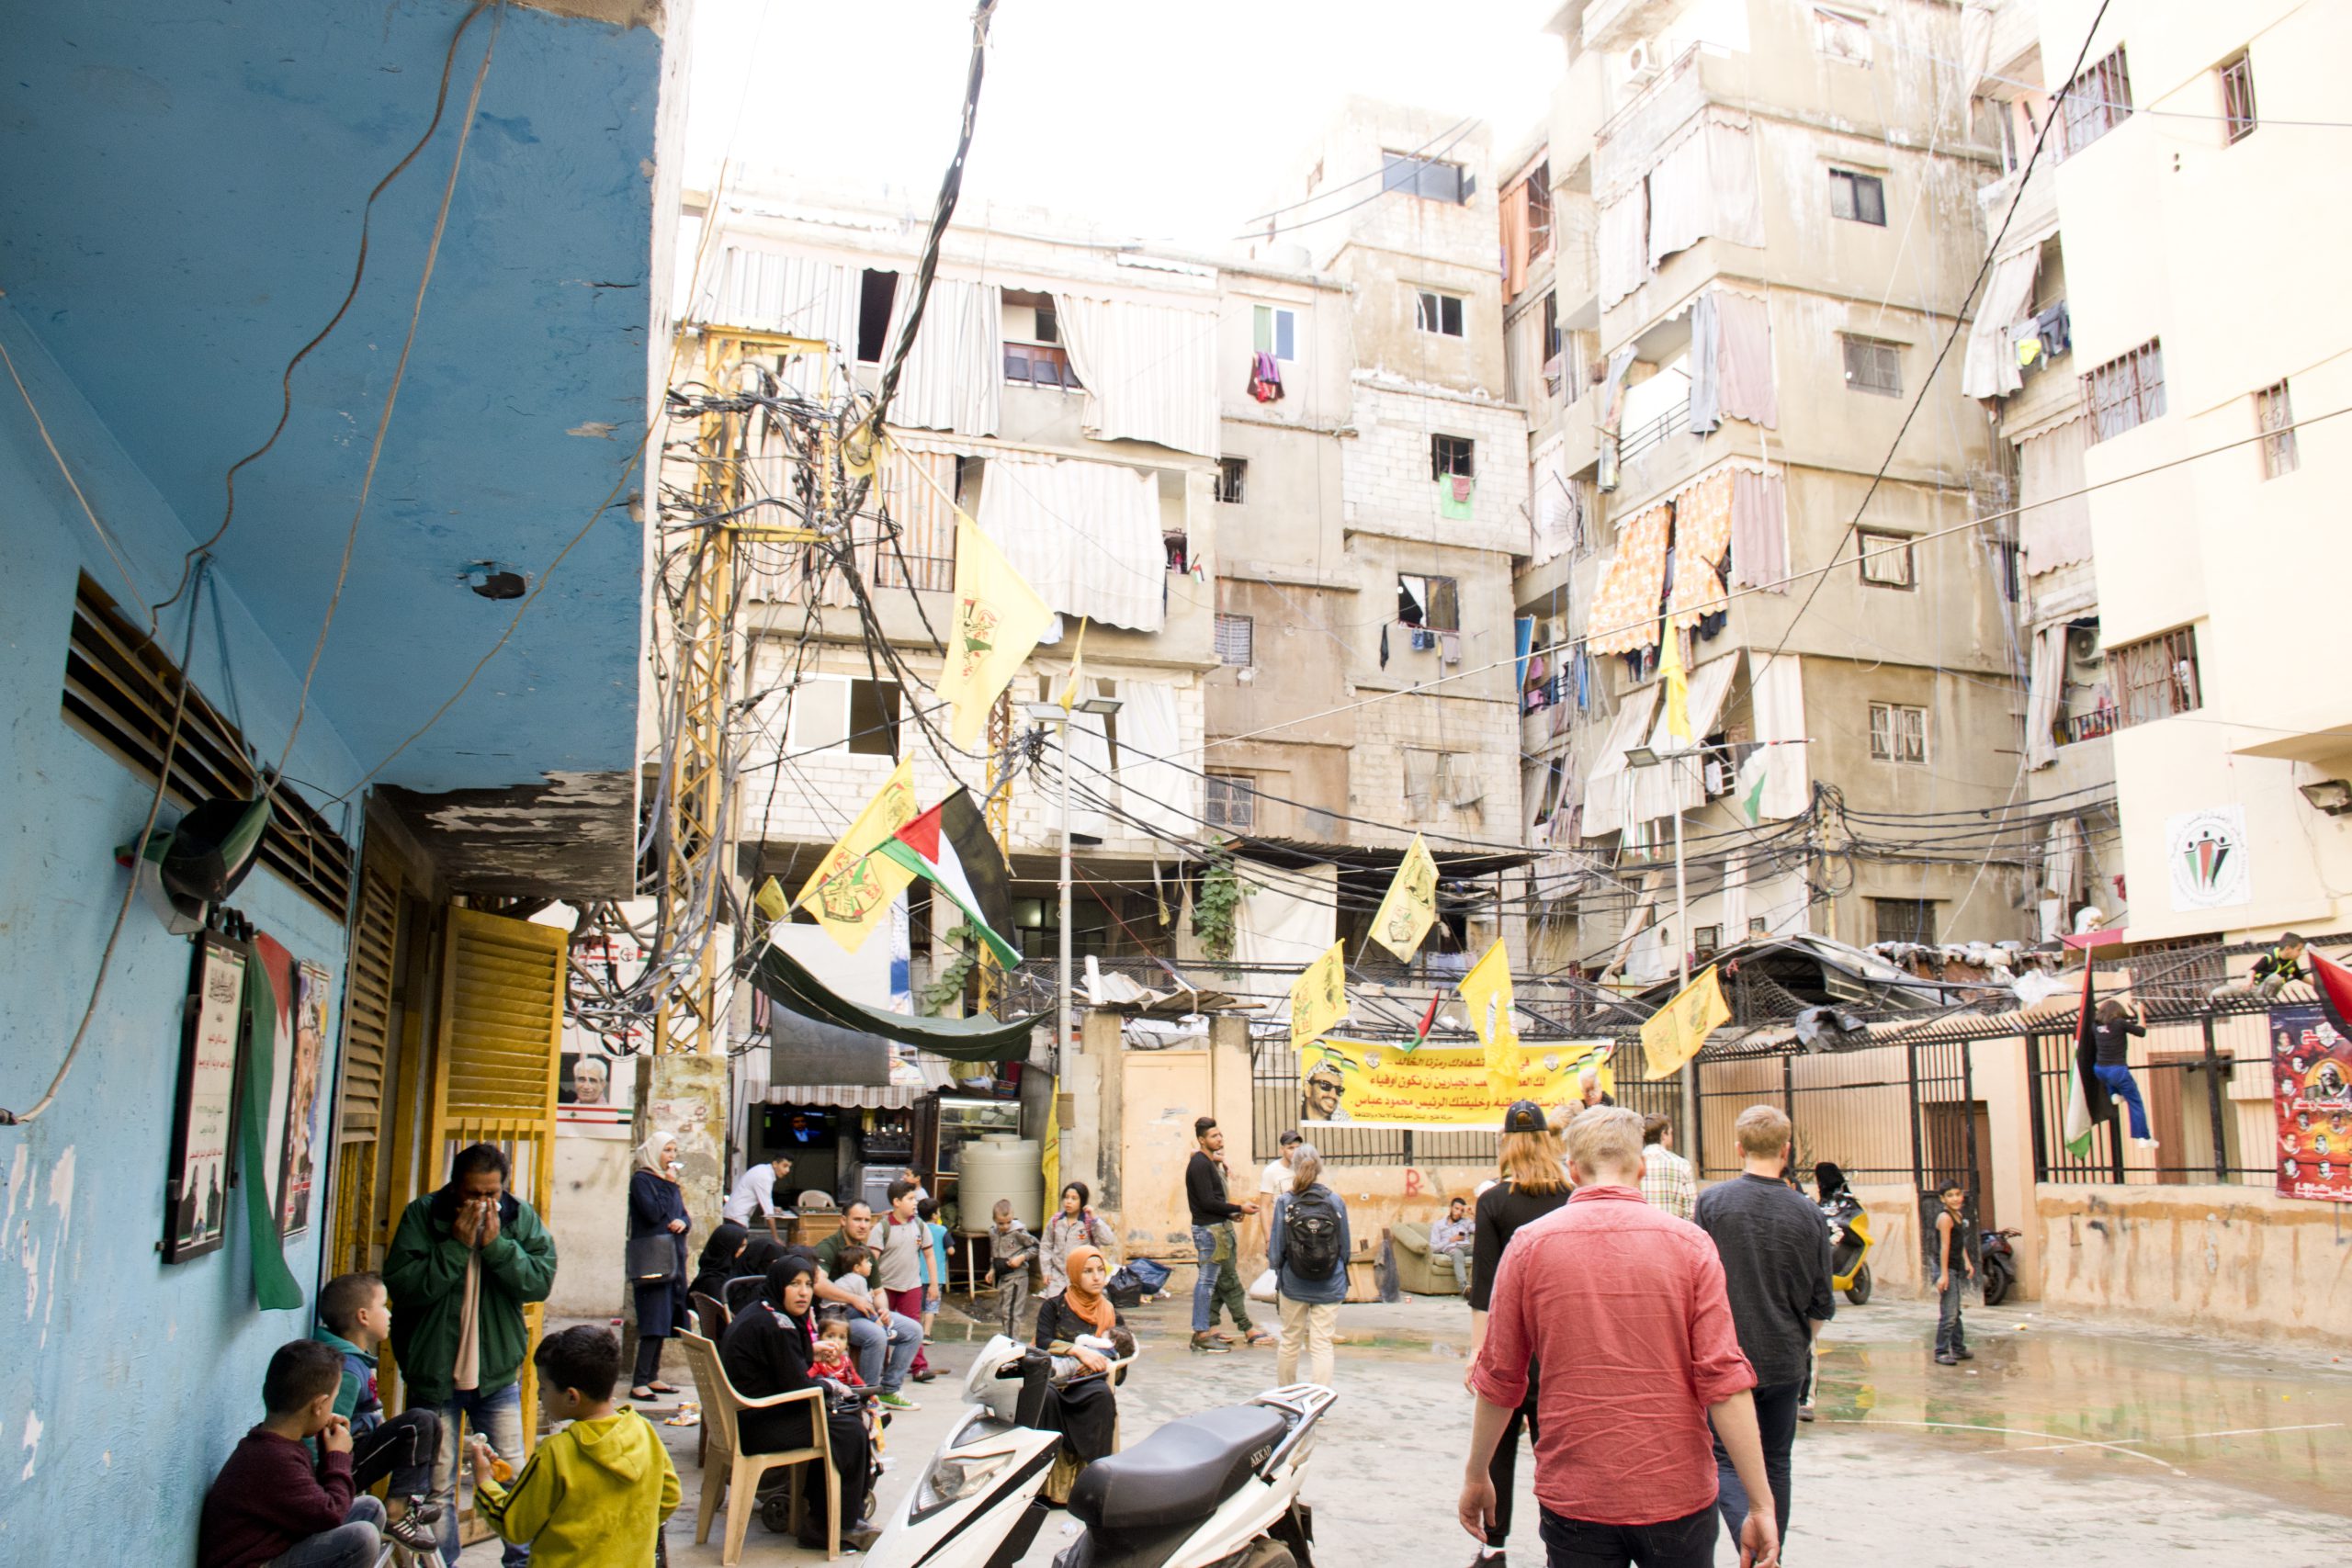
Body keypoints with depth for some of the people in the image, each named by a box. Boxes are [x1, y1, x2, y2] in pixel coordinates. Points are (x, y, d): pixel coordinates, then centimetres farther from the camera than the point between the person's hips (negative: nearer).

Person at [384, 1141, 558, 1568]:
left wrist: (496, 1245, -20)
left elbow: (540, 1281, -11)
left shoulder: (520, 1217, -3)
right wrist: (456, 1246, -21)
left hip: (497, 1373, 2)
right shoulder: (422, 1215, -8)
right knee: (437, 1486, 7)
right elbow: (401, 1285, -16)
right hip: (432, 1374, -1)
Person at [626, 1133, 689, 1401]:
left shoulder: (670, 1181, 17)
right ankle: (639, 1383, -10)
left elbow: (683, 1215, 18)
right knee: (654, 1321, -12)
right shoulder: (641, 1180, -6)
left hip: (672, 1258, 8)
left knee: (663, 1321, 10)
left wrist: (682, 1222, -5)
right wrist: (669, 1185, -11)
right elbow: (653, 1213, -19)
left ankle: (652, 1377, 16)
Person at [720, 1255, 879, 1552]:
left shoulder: (761, 1312, 12)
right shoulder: (775, 1325, -21)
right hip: (756, 1426, -11)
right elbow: (798, 1387, -20)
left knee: (851, 1416, 14)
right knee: (849, 1432, -11)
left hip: (743, 1417, 11)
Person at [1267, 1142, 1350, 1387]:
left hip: (1293, 1284, 0)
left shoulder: (1284, 1202, -7)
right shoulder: (1335, 1201, -4)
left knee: (1290, 1341, 15)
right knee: (1322, 1344, 2)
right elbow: (1346, 1248, 4)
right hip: (1330, 1285, 0)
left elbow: (1276, 1251, -5)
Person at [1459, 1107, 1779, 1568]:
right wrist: (1761, 1504, -7)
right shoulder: (1689, 1243, -6)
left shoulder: (1529, 1243, -5)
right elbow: (1725, 1379, -11)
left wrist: (1476, 1476, 13)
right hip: (1678, 1495, 0)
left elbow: (1499, 1377, 1)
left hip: (1573, 1499, 0)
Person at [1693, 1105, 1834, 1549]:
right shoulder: (1807, 1214, -2)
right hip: (1784, 1360, 3)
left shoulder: (1713, 1201, -11)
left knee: (1726, 1461, 4)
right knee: (1775, 1462, 16)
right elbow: (1822, 1303, 4)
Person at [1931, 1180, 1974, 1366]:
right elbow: (1944, 1247, -22)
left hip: (1956, 1270, 10)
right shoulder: (1945, 1217, -17)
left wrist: (1967, 1261, 6)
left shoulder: (1957, 1215, 12)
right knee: (1948, 1315, -10)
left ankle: (1958, 1348, 30)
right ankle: (1941, 1352, -7)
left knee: (1955, 1313, 19)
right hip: (1946, 1269, -10)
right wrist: (1944, 1274, -25)